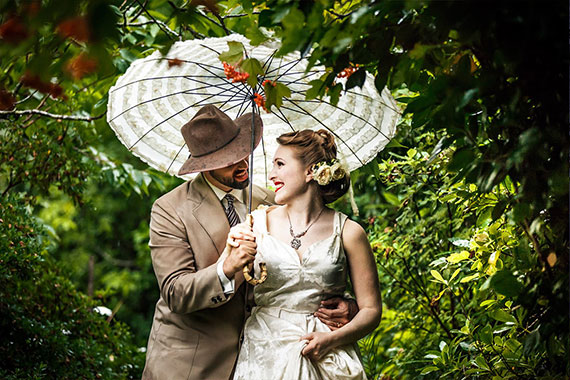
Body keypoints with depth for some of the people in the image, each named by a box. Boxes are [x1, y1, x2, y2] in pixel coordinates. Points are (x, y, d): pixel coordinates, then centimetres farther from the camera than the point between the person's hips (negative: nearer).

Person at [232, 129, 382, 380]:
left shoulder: (348, 232, -2)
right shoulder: (258, 222, 2)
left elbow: (371, 309, 0)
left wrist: (332, 339, -14)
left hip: (326, 358, -1)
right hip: (265, 356, 1)